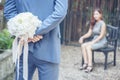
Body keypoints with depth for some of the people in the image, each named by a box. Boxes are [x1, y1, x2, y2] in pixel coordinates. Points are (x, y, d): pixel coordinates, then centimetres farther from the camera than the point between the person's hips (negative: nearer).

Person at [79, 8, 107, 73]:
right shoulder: (93, 23, 12)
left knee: (88, 47, -30)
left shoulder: (102, 24, -11)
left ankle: (90, 66, -29)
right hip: (94, 40, 7)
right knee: (83, 45, -19)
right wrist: (82, 37, -6)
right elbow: (89, 33, 11)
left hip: (102, 42, -7)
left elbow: (101, 36, -15)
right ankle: (86, 63, -19)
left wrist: (93, 42, -22)